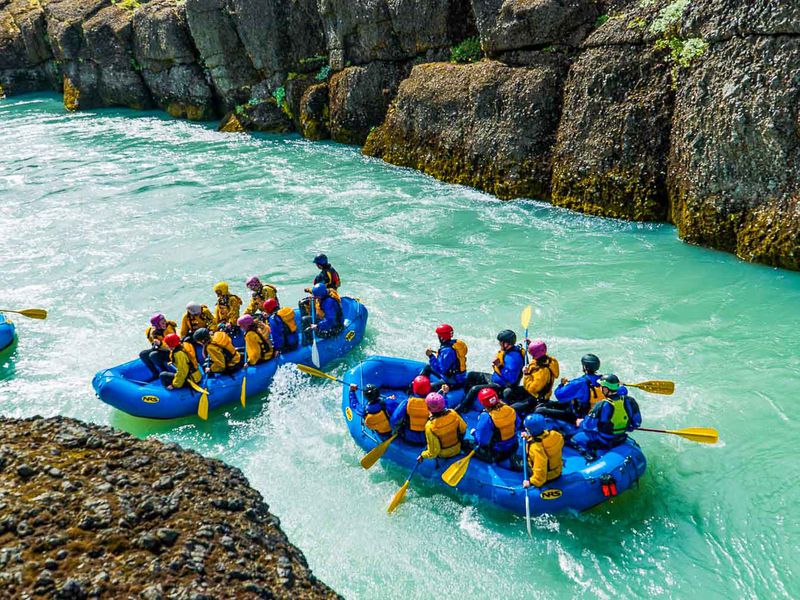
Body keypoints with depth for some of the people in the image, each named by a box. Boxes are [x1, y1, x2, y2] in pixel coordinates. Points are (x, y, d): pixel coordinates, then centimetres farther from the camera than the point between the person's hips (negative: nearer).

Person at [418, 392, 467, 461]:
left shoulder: (430, 426, -36)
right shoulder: (453, 413, -26)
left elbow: (433, 452, -26)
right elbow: (463, 428, -5)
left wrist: (422, 456, -8)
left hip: (443, 455, -3)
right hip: (457, 449, 3)